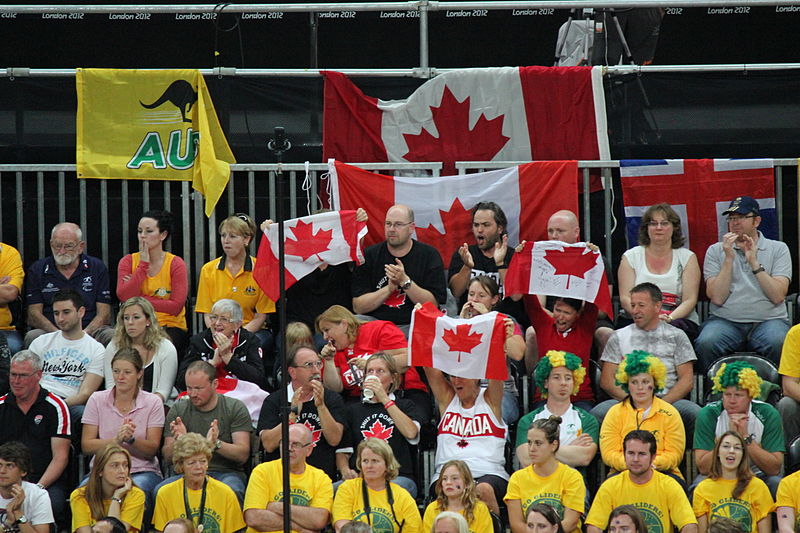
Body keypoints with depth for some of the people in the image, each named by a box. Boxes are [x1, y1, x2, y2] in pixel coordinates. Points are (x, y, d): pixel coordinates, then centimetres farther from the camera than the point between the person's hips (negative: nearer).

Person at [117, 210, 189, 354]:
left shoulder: (175, 264, 0)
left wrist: (140, 299, -10)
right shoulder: (128, 261, 7)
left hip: (170, 326, -1)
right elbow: (124, 297, -10)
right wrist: (143, 264, -9)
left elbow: (176, 307, -10)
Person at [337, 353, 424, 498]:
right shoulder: (354, 410, 25)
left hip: (397, 477, -2)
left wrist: (384, 399, -3)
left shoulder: (405, 405, 19)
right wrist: (345, 471, -4)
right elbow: (342, 450, 19)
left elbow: (411, 433, -5)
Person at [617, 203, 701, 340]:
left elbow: (690, 300, 1)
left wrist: (669, 318, -18)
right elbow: (625, 298, 2)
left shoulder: (687, 258, 11)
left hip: (678, 320, 0)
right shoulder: (630, 257, 12)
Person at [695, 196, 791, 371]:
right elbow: (717, 298, -1)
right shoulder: (715, 251, 12)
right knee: (706, 343, -33)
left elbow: (778, 296, -3)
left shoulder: (778, 249, 10)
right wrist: (729, 258, -6)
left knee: (779, 343, -35)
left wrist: (754, 262, -8)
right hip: (725, 321, 1)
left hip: (768, 320, 0)